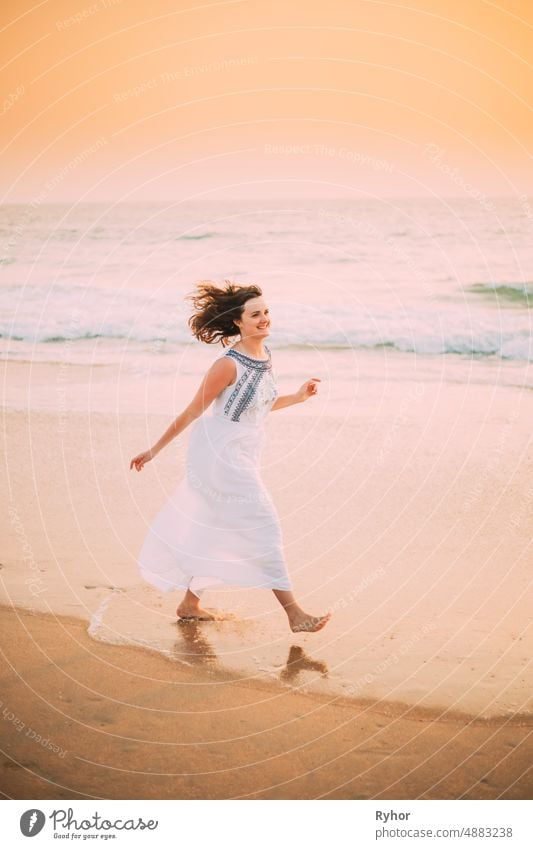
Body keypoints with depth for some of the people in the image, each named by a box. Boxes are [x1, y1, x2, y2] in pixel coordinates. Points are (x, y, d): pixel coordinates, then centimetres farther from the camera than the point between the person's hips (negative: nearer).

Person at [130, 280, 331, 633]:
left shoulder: (265, 353, 5)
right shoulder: (228, 365, -20)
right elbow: (193, 411, -13)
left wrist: (299, 396, 6)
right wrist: (154, 450, -7)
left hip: (242, 456, 9)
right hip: (219, 454, -9)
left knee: (216, 528, 17)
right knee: (263, 527, -7)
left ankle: (190, 604, 32)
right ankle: (295, 614, -2)